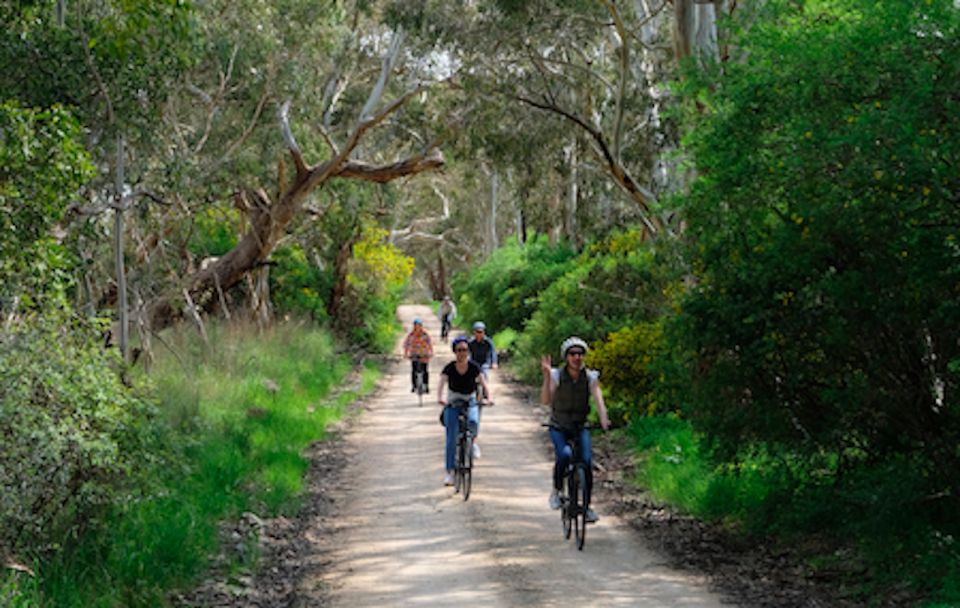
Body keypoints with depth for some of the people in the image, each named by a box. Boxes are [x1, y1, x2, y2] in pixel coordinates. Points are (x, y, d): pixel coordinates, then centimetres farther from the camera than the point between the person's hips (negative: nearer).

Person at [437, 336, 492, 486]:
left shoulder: (474, 367, -9)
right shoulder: (449, 368, -11)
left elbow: (483, 384, -17)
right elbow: (442, 384, -24)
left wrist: (488, 398, -36)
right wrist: (440, 398, -44)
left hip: (471, 400, 0)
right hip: (453, 401, 0)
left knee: (473, 421, -33)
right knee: (451, 437, -8)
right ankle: (449, 472, -2)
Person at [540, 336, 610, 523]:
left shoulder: (590, 377, -8)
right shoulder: (556, 375, -11)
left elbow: (598, 399, -21)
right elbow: (545, 400, -21)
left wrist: (603, 420, -39)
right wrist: (546, 376, -33)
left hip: (580, 426, 2)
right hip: (559, 426, -2)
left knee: (587, 462, -15)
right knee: (564, 455, -29)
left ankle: (587, 506, 0)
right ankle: (556, 491, -5)